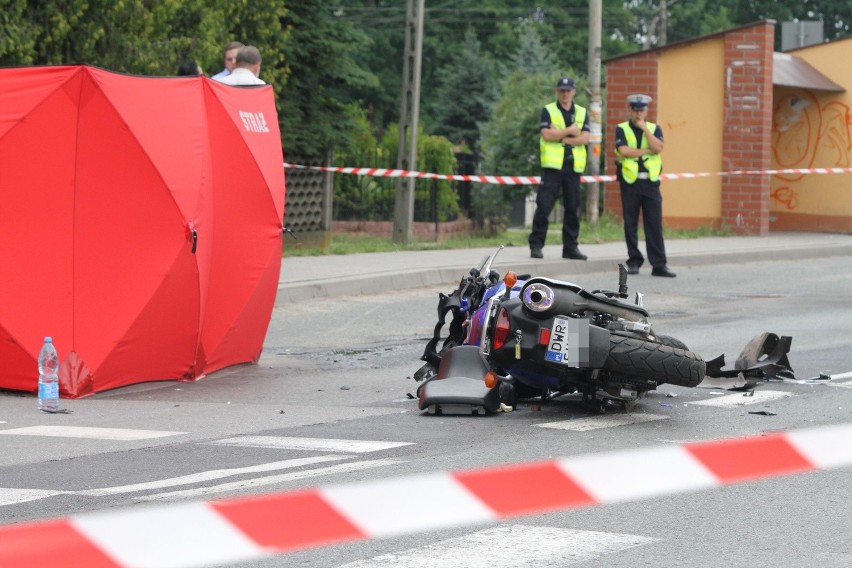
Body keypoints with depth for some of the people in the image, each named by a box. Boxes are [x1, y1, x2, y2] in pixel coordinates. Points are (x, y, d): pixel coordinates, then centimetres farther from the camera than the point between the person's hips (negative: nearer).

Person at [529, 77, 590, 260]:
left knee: (573, 207, 5)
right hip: (553, 165, -3)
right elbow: (547, 134, -11)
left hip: (574, 166, 3)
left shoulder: (582, 113, 12)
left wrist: (560, 136, -8)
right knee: (544, 205, -7)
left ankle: (570, 247, 12)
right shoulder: (548, 111, 5)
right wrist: (570, 131, -9)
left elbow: (584, 138, -1)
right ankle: (536, 245, -4)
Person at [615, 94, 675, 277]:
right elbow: (624, 151, -11)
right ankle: (634, 262, 11)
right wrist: (647, 151, -7)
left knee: (655, 225, -3)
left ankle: (659, 265, -3)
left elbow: (658, 148, -8)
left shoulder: (654, 129, 11)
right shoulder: (622, 129, 5)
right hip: (630, 182, -1)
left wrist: (644, 128, -9)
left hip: (650, 182, 1)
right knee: (631, 225, 2)